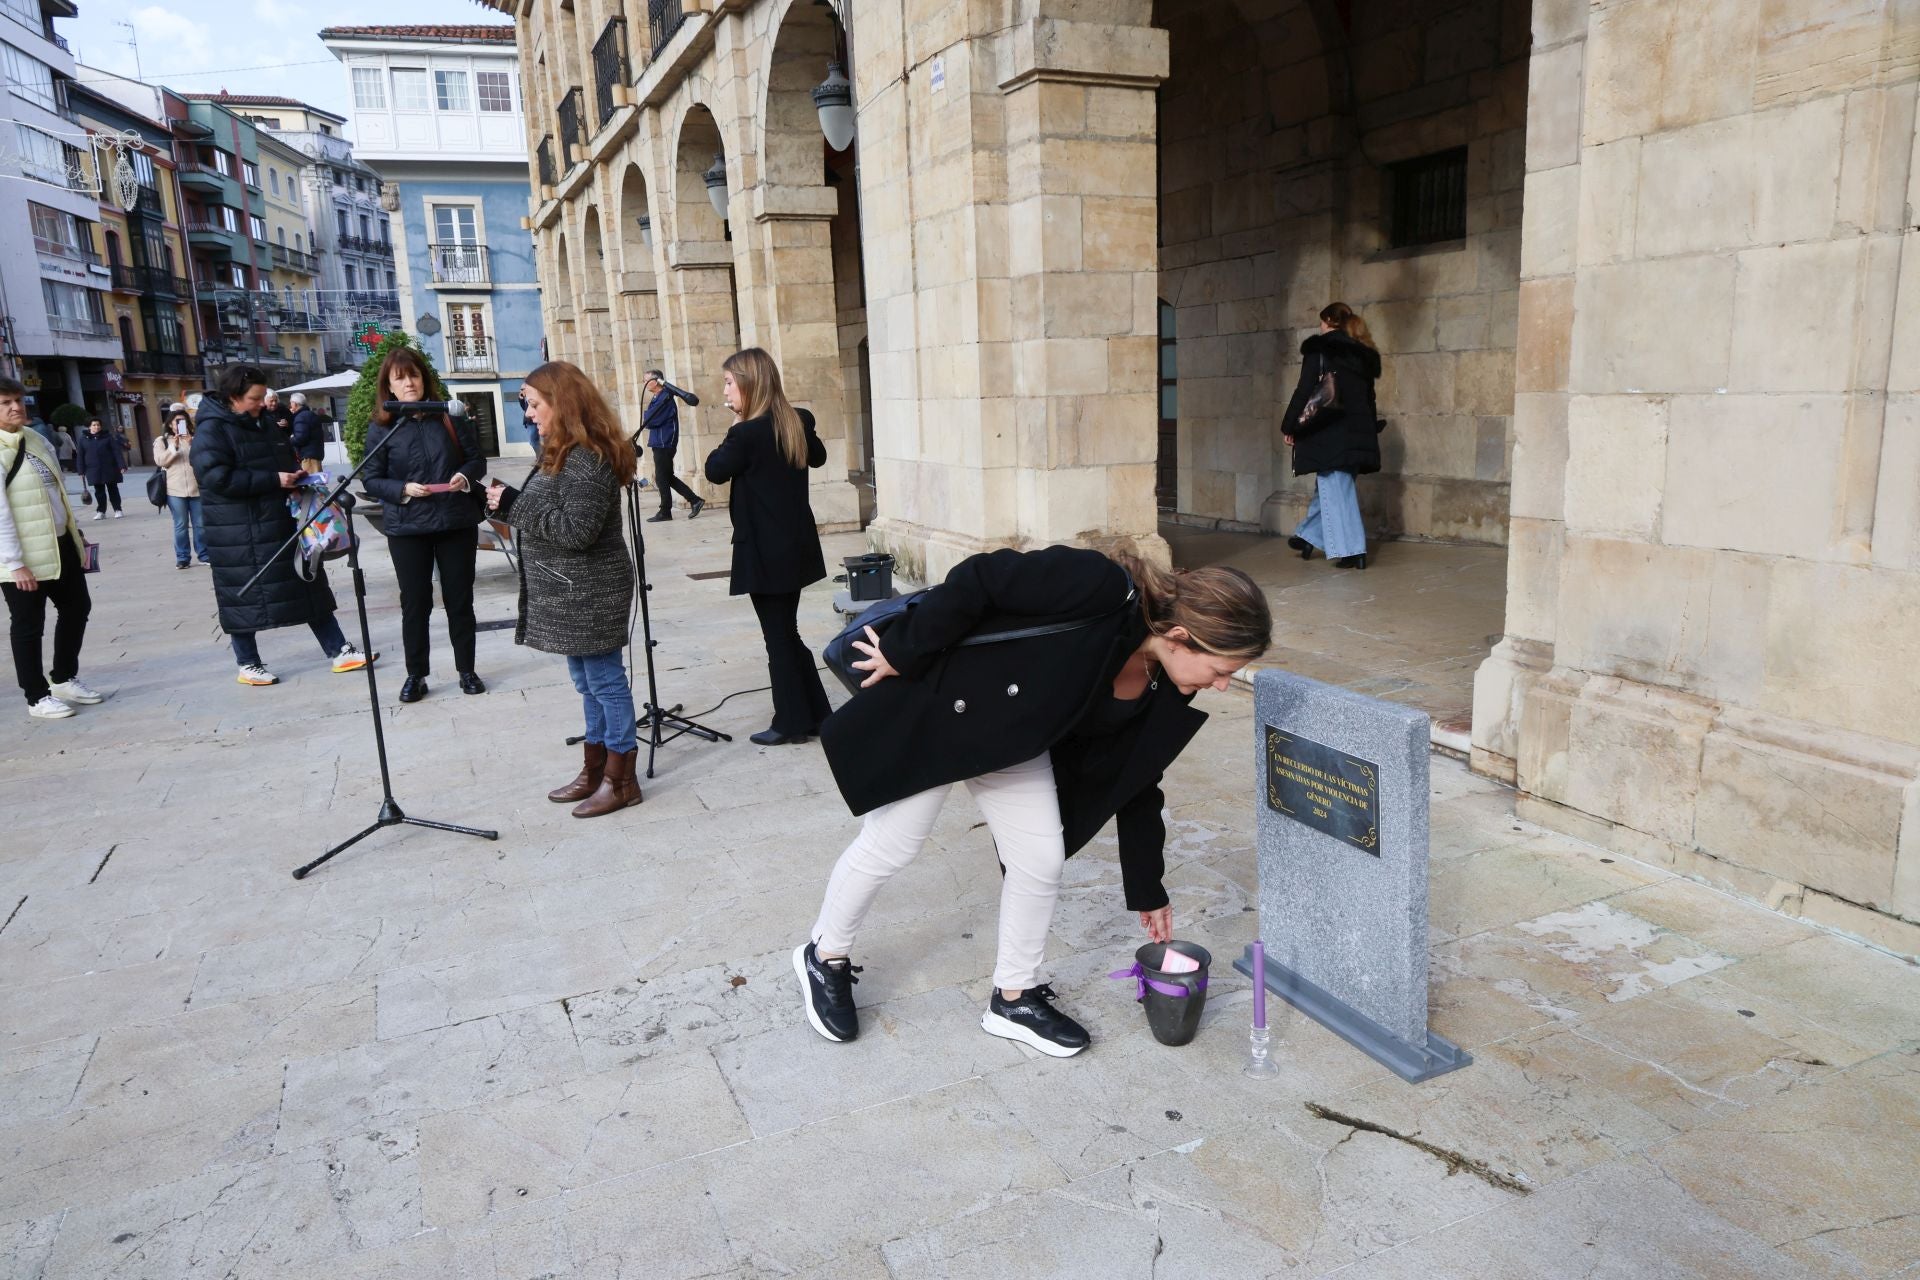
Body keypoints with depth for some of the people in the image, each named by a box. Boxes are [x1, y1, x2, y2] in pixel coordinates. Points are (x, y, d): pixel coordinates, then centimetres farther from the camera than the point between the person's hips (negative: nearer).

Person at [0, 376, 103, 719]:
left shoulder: (38, 440, 9)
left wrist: (77, 534, 17)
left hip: (61, 544, 8)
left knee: (77, 607, 17)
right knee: (28, 625, 4)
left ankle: (64, 679, 34)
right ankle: (37, 697, 17)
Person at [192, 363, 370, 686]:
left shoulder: (263, 425, 15)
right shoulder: (212, 430, -11)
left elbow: (285, 460, 27)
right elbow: (216, 477, -22)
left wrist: (296, 476, 3)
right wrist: (273, 480, -23)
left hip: (283, 523, 8)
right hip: (240, 534, -8)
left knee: (311, 587, 8)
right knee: (245, 597, 3)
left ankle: (339, 651, 13)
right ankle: (248, 665, 16)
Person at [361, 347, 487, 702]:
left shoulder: (449, 416, 2)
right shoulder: (381, 428, -1)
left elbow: (477, 459, 7)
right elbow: (371, 479, 0)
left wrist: (465, 477, -14)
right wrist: (403, 489, -17)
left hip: (457, 523, 1)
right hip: (408, 528, -1)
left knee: (459, 599, 8)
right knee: (415, 603, 6)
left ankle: (466, 670, 20)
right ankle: (415, 674, 19)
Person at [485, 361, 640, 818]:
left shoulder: (585, 460, -19)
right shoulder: (566, 453, 14)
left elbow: (576, 530, -25)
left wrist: (514, 505, -20)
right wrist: (511, 501, 3)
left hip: (589, 591, -11)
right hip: (571, 591, 11)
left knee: (605, 681, -1)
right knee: (589, 683, 17)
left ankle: (620, 781, 8)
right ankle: (595, 771, 27)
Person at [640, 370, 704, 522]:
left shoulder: (665, 398, -15)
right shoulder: (658, 398, 15)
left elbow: (649, 420, -18)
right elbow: (650, 420, 16)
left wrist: (647, 415, 1)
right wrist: (649, 418, -4)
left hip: (664, 444, -9)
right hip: (660, 443, 9)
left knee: (662, 479, -2)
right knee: (667, 478, 13)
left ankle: (665, 512, 6)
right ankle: (695, 500, 14)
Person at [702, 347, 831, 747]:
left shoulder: (747, 433, -19)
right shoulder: (798, 422, 3)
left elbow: (715, 471, -6)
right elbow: (817, 457, 22)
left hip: (765, 552, -8)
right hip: (795, 546, 8)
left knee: (778, 637, 2)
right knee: (788, 632, 18)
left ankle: (792, 722, 11)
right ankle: (817, 714, 24)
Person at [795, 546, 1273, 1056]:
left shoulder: (1163, 688, -8)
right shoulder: (1098, 587, -33)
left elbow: (1134, 780, 3)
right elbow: (976, 579, -29)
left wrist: (1147, 889, 10)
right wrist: (902, 655, -21)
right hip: (937, 702, -6)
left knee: (1041, 860, 3)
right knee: (890, 846, 5)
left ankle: (1013, 998, 25)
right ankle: (823, 958, 31)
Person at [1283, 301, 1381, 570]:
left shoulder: (1319, 349, -5)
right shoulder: (1363, 354, 15)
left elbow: (1305, 391, -9)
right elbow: (1368, 396, 16)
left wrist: (1291, 426, -2)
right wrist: (1368, 429, 21)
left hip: (1329, 432, -7)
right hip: (1358, 432, 7)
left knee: (1335, 489, -3)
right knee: (1331, 485, 17)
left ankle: (1353, 551, -5)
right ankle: (1309, 537, 28)